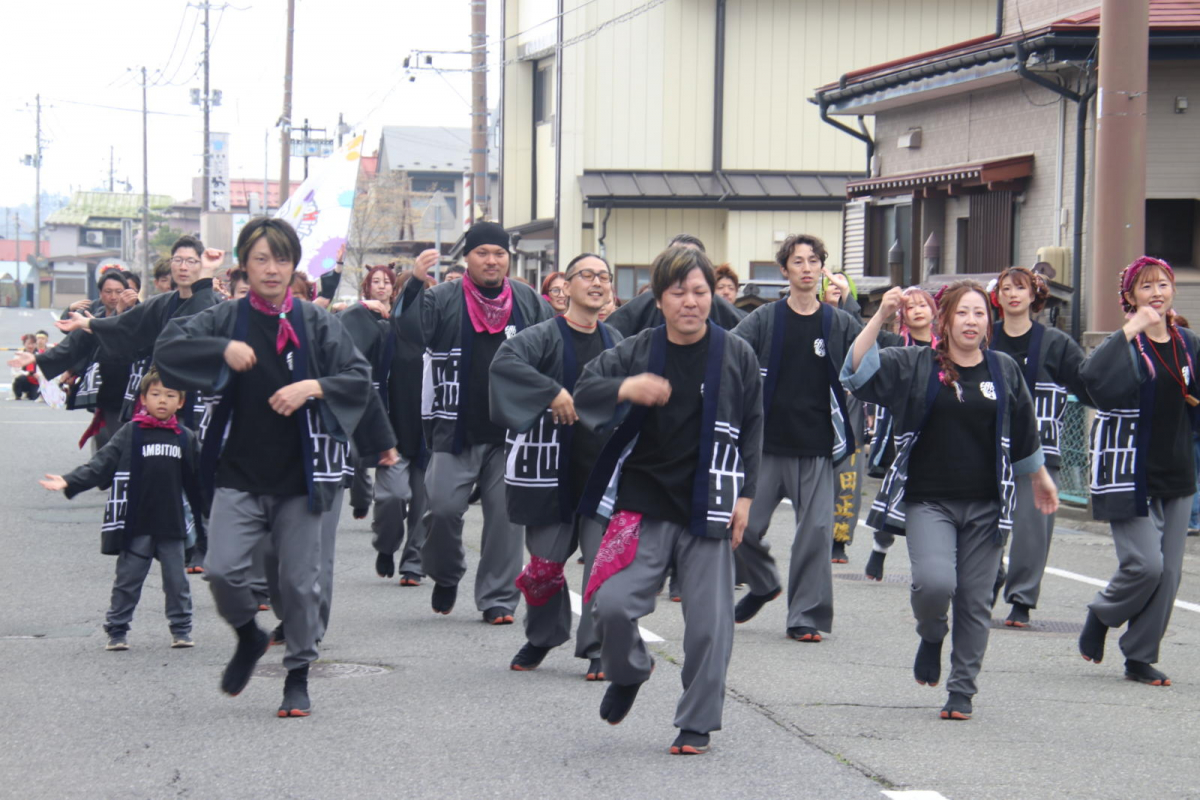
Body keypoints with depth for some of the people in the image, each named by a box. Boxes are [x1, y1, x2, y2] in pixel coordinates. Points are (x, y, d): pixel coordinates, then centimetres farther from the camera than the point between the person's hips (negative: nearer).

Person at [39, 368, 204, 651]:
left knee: (176, 580, 7)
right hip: (136, 525, -2)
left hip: (172, 524, 2)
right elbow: (102, 464, -9)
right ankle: (116, 630, 14)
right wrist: (69, 482, -21)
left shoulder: (186, 439, 5)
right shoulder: (130, 434, -3)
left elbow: (197, 482, 14)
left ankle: (181, 628, 20)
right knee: (128, 580, 5)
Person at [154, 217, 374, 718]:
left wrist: (312, 387, -18)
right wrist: (222, 350, -19)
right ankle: (249, 637, 18)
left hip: (298, 475, 0)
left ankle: (298, 676, 19)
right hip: (240, 473, 0)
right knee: (222, 569, -12)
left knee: (299, 579, 2)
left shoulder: (316, 324, 2)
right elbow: (167, 349, -6)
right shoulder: (228, 319, 3)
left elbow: (359, 378, -2)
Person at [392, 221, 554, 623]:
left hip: (510, 431, 2)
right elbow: (408, 329, -14)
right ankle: (446, 575, 20)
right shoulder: (444, 300, 1)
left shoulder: (530, 303, 8)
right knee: (443, 507, -7)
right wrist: (415, 284, -26)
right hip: (457, 430, -2)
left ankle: (498, 597, 11)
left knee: (505, 513, 3)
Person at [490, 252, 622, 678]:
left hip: (604, 467, 3)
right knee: (546, 559, 6)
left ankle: (598, 650, 6)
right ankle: (541, 638, 28)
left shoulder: (615, 342, 9)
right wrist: (553, 392, -32)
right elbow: (505, 360, -26)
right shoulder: (547, 335, -6)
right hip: (554, 466, -3)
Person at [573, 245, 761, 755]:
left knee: (708, 623, 0)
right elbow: (584, 393, -4)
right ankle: (629, 673, 21)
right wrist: (626, 389, -24)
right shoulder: (636, 352, 3)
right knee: (612, 604, -11)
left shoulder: (736, 356, 2)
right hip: (643, 502, 0)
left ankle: (697, 724, 16)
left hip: (707, 510, 0)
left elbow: (752, 429, 8)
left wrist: (743, 495, 1)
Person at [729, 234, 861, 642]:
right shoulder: (765, 319, 4)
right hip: (768, 443, 0)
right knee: (745, 526, 0)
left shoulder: (840, 323, 7)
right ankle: (762, 584, 29)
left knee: (816, 530, -3)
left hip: (817, 446, 0)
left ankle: (806, 615, 8)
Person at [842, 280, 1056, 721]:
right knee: (934, 582, -22)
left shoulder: (1004, 370, 8)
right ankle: (931, 636, 12)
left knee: (975, 601, 3)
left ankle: (962, 691, 15)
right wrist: (881, 317, -22)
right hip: (929, 502, -2)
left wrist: (1041, 478, 29)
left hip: (985, 505, 3)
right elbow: (857, 369, -14)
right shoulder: (915, 365, 0)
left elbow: (1024, 435, 21)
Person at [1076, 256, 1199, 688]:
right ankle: (1101, 614, 17)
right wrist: (1131, 330, -27)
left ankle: (1140, 658, 13)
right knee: (1145, 564, -13)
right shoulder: (1125, 345, -8)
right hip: (1131, 474, -6)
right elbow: (1093, 377, -31)